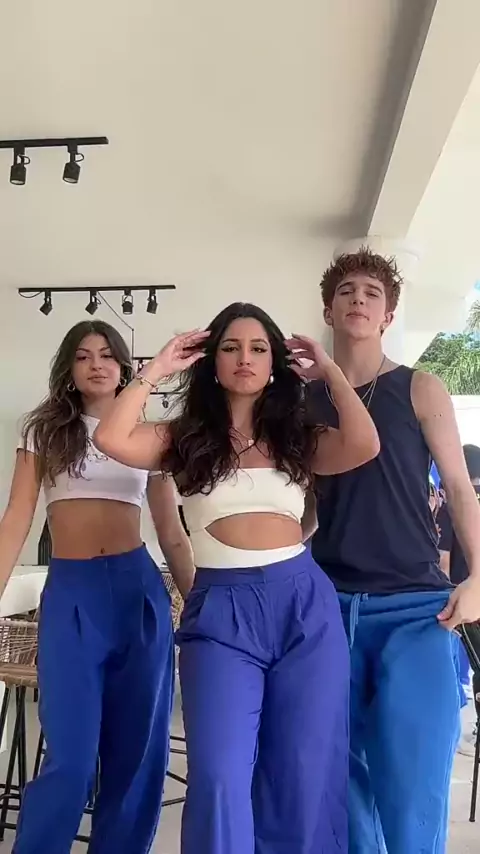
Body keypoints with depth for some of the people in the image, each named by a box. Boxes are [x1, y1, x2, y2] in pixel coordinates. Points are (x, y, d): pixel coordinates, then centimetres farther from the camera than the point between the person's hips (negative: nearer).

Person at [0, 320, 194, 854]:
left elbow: (171, 533, 12)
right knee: (71, 758, -4)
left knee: (138, 750, 9)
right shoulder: (44, 431, 7)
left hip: (139, 588, 2)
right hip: (70, 592, -2)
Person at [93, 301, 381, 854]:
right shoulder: (185, 439, 8)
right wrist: (157, 370, -1)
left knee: (304, 776, 8)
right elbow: (111, 439, -8)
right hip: (221, 609, -1)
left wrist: (330, 371, 2)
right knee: (219, 777, -6)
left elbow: (364, 446, -9)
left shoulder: (297, 439, 10)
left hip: (304, 604, 2)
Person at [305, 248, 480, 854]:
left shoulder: (421, 390, 4)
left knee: (413, 779, -6)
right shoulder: (303, 400, 9)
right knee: (345, 771, 10)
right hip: (330, 605, 2)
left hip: (415, 606, -2)